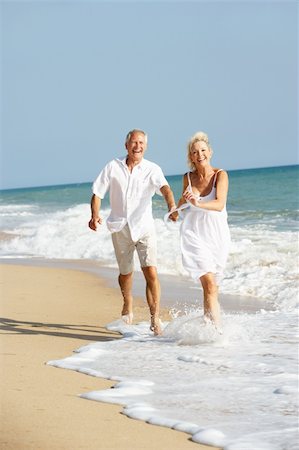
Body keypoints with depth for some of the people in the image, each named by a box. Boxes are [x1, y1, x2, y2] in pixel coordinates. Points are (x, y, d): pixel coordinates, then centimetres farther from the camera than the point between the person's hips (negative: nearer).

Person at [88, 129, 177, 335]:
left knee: (151, 272, -17)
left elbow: (164, 188, -23)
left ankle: (155, 319, -14)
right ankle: (128, 305, 45)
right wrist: (95, 215, -15)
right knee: (126, 272, 16)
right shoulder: (113, 167, 1)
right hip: (120, 228, 2)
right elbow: (97, 193, 3)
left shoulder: (152, 169, -5)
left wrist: (172, 206, -44)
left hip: (144, 228, -2)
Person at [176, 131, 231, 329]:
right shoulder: (188, 178, 4)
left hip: (217, 236, 0)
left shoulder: (220, 175, -7)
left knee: (212, 287, 11)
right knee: (209, 284, -15)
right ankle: (217, 328, -19)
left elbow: (219, 204, -23)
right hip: (194, 235, 0)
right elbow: (180, 206, 21)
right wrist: (184, 200, 1)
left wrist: (198, 204, -37)